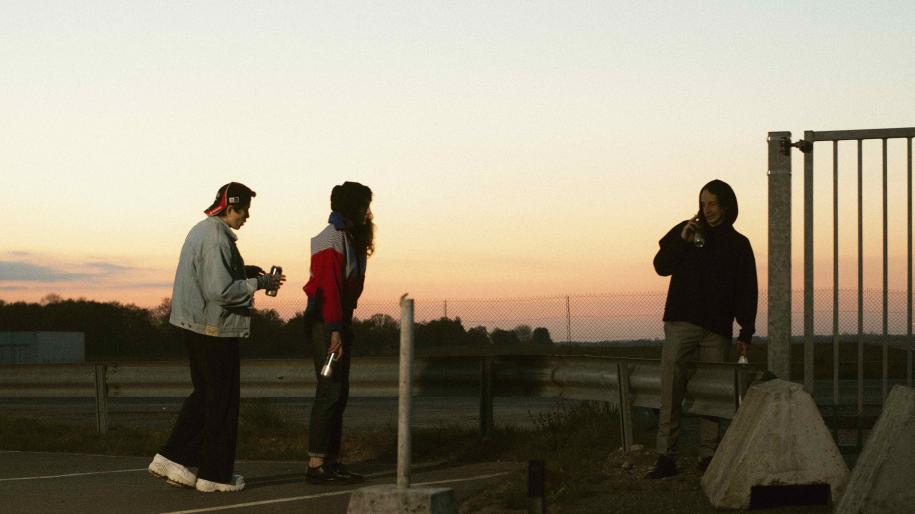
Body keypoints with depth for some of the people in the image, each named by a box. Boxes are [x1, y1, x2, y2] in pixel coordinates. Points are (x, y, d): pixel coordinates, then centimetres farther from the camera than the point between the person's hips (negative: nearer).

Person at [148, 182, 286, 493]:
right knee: (222, 400, 1)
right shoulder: (217, 239, -20)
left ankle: (172, 458, 13)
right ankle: (214, 474, 8)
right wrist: (257, 283, -15)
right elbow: (221, 291, -25)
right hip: (215, 328, -10)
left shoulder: (201, 230, 13)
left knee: (204, 394, 18)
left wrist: (243, 272, 13)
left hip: (193, 324, 10)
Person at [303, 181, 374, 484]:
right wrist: (334, 331, -25)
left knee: (339, 393, 10)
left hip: (340, 319, 10)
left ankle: (331, 461, 14)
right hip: (325, 322, -10)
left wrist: (344, 327, 10)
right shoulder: (332, 240, -15)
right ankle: (316, 465, -9)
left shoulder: (351, 238, 16)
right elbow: (328, 288, -21)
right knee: (329, 391, -10)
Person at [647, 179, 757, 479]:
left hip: (717, 329, 0)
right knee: (671, 390, -9)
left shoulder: (738, 245, 10)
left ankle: (708, 456, 6)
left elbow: (748, 291, 9)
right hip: (681, 322, 0)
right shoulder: (685, 232, 12)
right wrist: (681, 243, -7)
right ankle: (665, 457, -11)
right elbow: (661, 266, 9)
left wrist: (746, 333, 2)